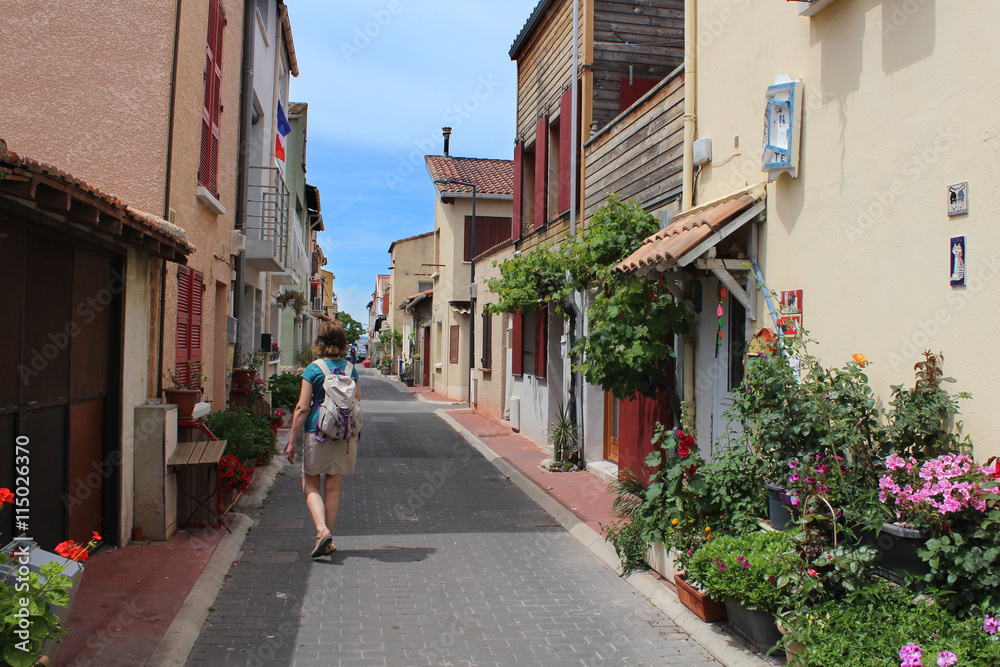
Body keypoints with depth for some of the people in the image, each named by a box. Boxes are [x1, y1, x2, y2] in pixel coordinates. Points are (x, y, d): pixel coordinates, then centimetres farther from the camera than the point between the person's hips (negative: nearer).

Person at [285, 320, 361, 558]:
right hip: (345, 435, 4)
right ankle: (327, 542, 17)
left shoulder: (313, 369, -7)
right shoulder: (350, 368, 4)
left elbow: (302, 408, -9)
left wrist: (292, 440, -4)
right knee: (333, 487, 11)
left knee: (310, 485, 12)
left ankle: (322, 530, -7)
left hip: (318, 432, -3)